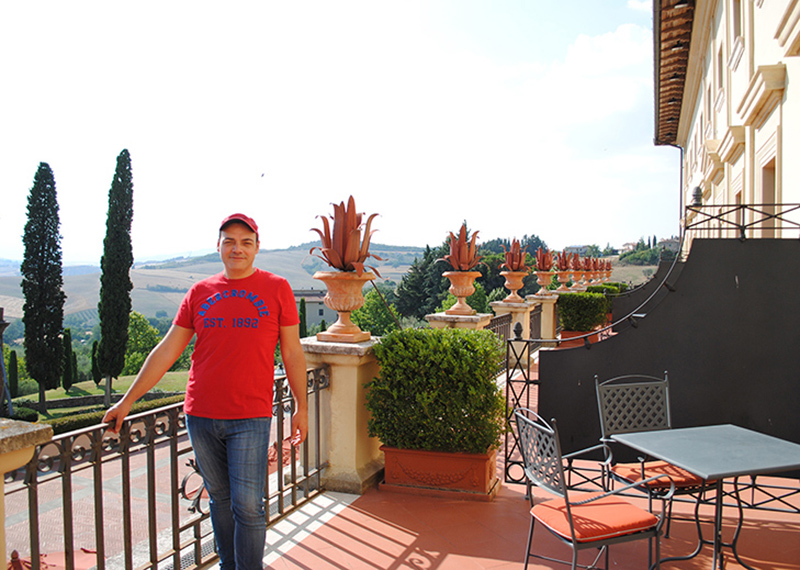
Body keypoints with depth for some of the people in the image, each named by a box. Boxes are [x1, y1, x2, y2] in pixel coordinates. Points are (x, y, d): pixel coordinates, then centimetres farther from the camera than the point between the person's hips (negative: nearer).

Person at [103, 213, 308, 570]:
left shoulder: (276, 289, 1)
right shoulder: (200, 293, 8)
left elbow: (292, 353, 4)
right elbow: (166, 352, 9)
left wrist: (300, 407, 3)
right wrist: (127, 401, 8)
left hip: (251, 418, -3)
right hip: (201, 415, 3)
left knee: (248, 506, -3)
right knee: (219, 499, 14)